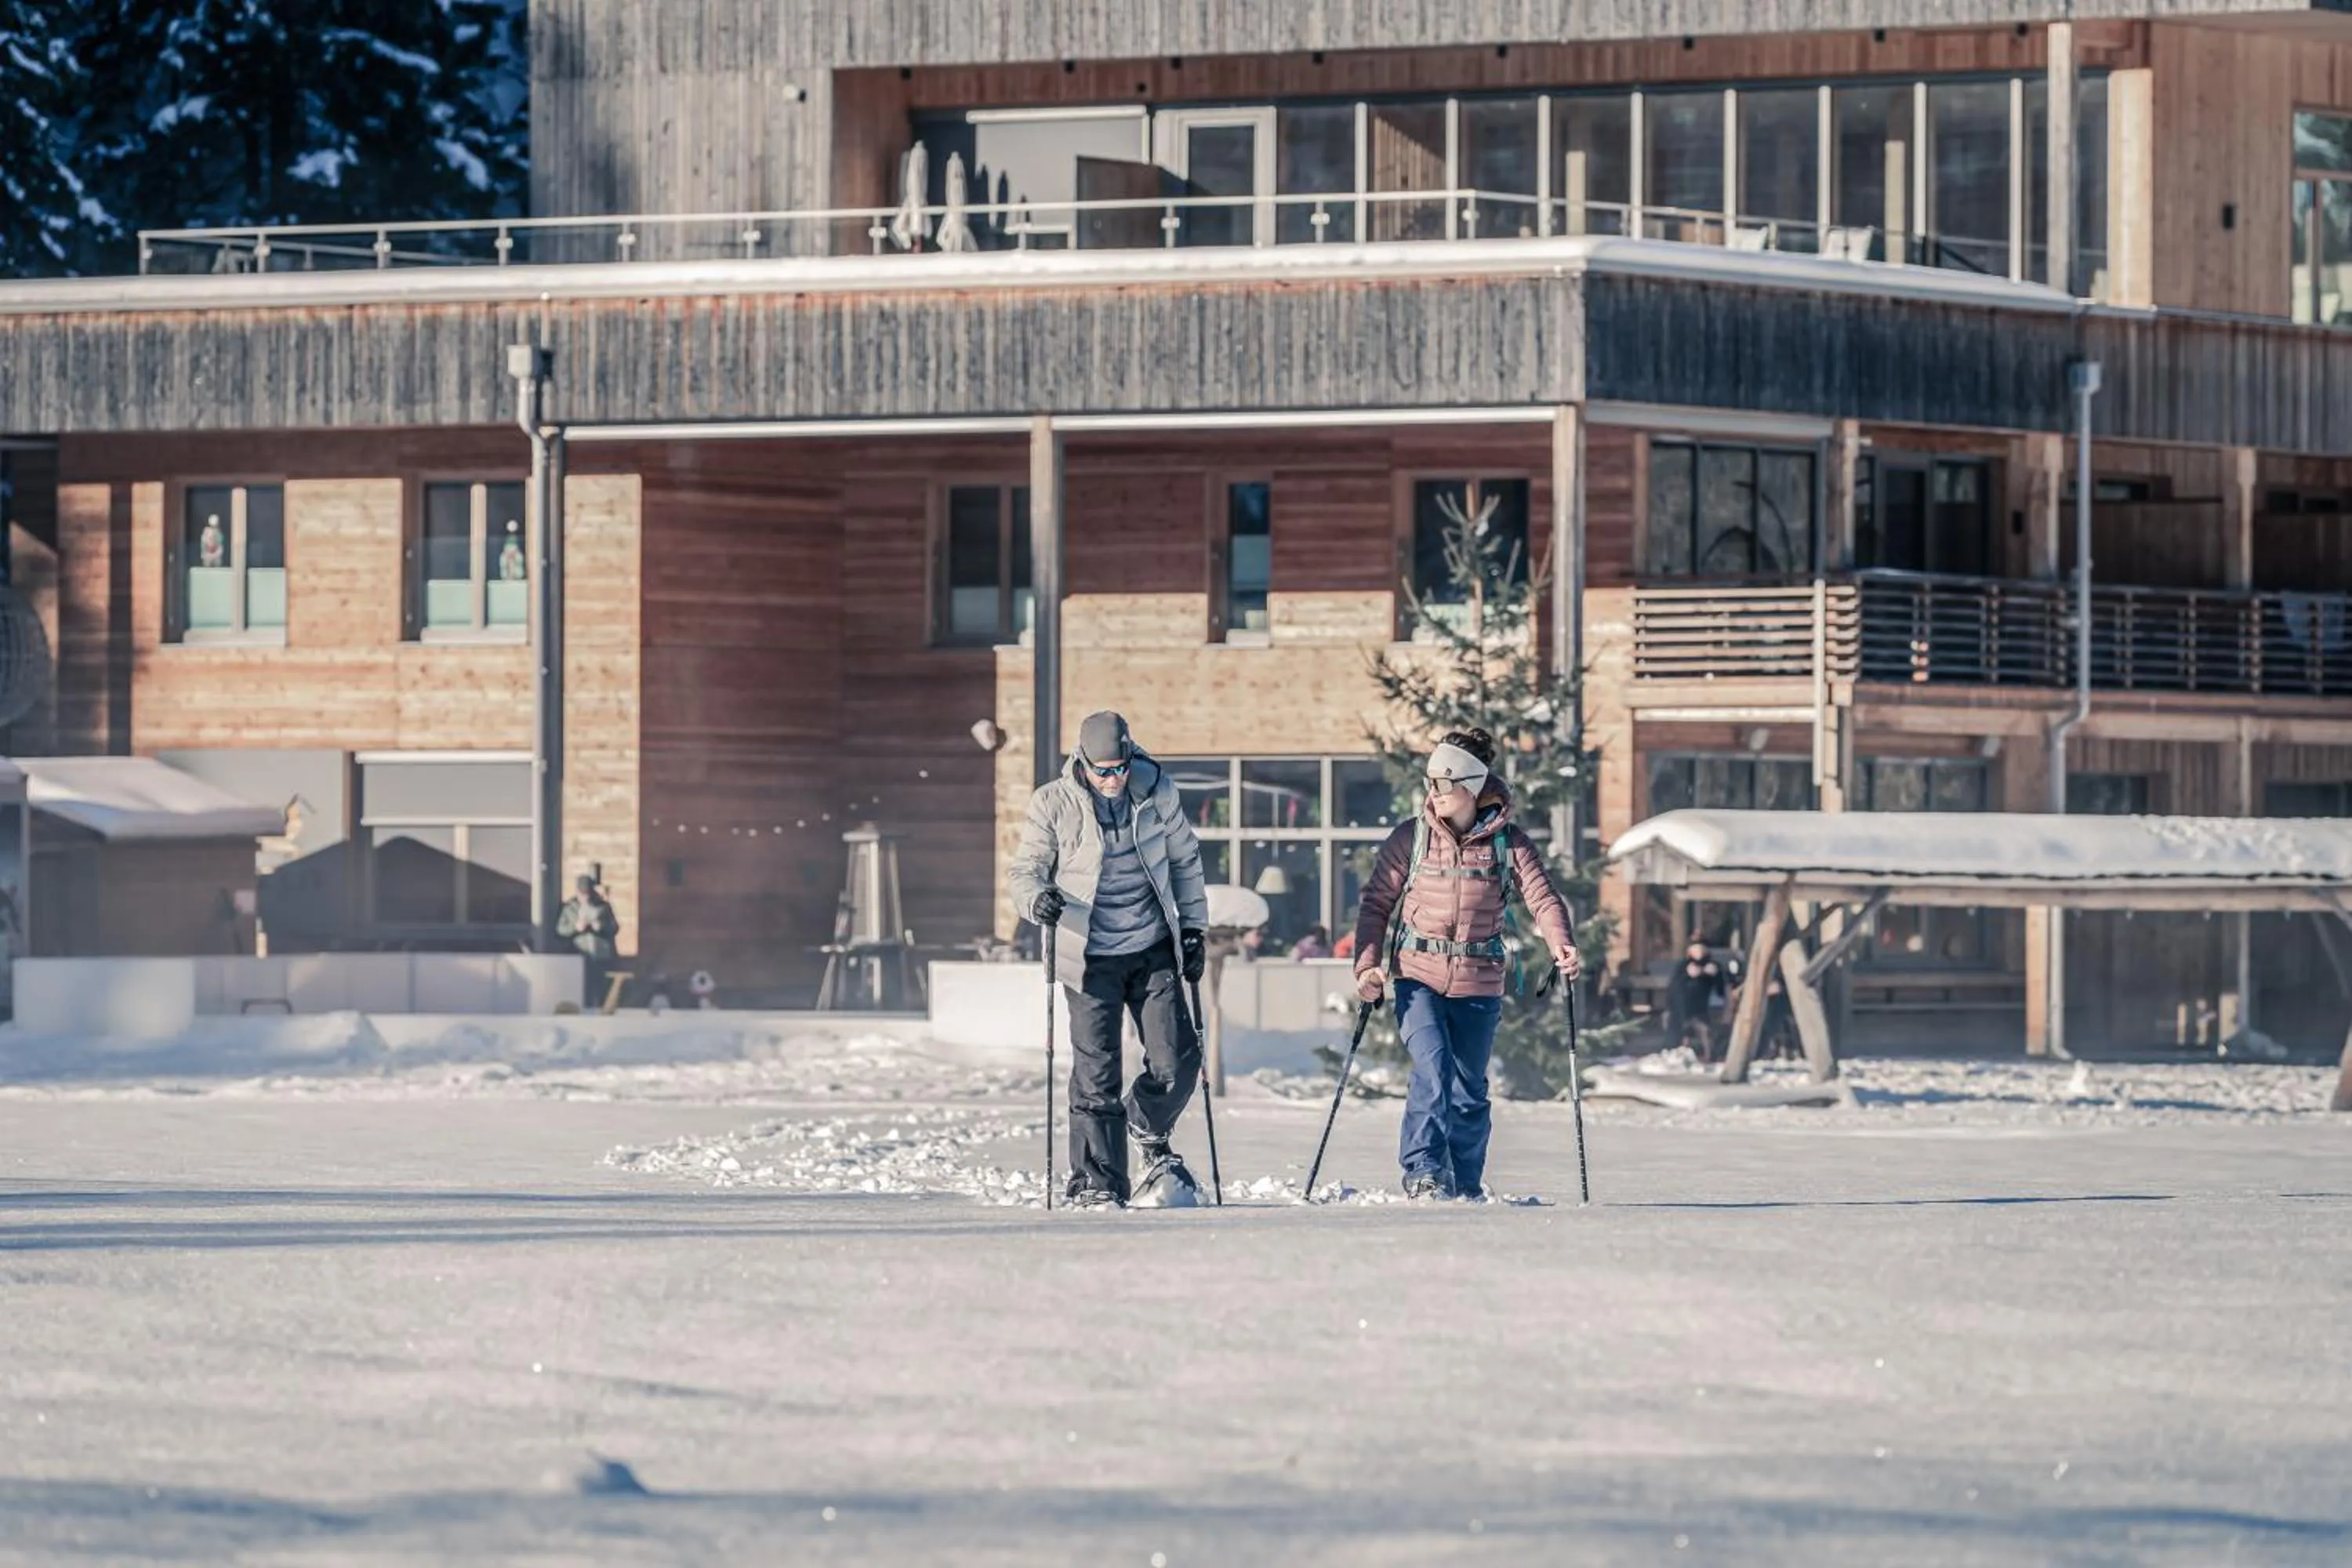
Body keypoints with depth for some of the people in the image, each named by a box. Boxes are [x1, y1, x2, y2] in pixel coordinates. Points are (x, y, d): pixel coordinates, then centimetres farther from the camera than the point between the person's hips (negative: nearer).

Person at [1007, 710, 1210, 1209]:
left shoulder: (1157, 793, 0)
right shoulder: (1053, 804, -7)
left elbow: (1184, 860, 14)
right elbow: (1023, 872, 0)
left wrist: (1194, 926, 12)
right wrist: (1037, 898, -23)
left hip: (1153, 949, 2)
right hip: (1090, 957, -2)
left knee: (1177, 1061, -2)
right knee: (1096, 1074, -6)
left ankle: (1150, 1133, 28)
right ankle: (1097, 1184, 2)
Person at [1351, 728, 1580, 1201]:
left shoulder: (1508, 843, 0)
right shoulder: (1410, 838, 0)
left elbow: (1544, 900, -8)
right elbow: (1377, 904, 4)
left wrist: (1562, 948, -27)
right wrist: (1367, 965, -8)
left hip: (1479, 985, 1)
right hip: (1418, 978, -1)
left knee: (1469, 1091, 9)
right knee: (1432, 1068, -22)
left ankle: (1465, 1189, 26)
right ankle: (1423, 1172, -14)